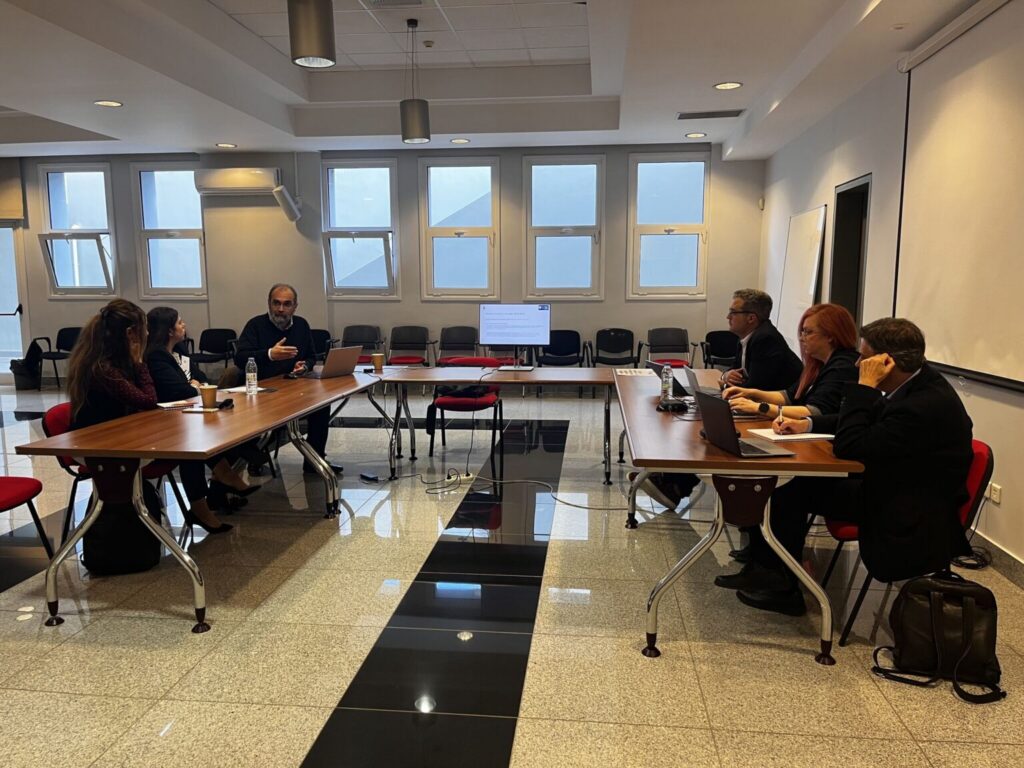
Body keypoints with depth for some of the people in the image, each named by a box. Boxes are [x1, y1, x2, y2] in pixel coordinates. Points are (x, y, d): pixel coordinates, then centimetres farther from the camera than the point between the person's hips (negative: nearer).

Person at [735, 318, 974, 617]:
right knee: (797, 483, 0)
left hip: (912, 522, -9)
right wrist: (808, 423, 4)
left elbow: (848, 448, -26)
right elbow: (868, 424, 16)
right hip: (890, 487, 9)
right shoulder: (916, 384, -1)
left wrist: (865, 386, -24)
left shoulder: (926, 405, -29)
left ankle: (782, 588, 9)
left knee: (797, 489, -8)